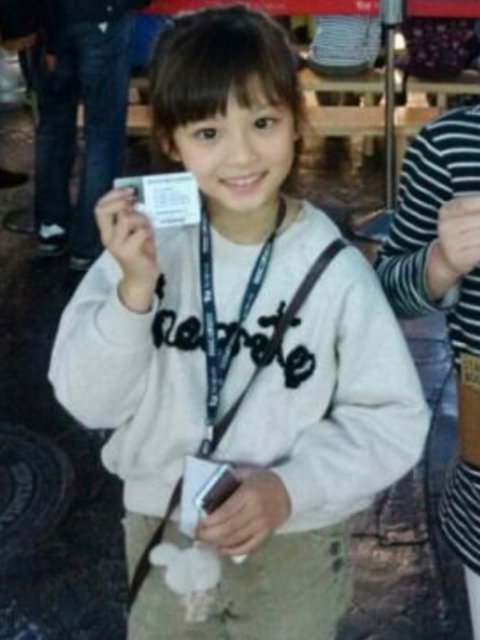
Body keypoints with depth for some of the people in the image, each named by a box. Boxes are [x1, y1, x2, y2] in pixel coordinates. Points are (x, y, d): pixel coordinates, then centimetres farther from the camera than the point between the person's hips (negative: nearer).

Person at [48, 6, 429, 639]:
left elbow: (393, 419, -12)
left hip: (293, 544, -1)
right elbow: (88, 401, -14)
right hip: (161, 533, 2)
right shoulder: (146, 244, -13)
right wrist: (134, 290, -28)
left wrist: (291, 487, -24)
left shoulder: (336, 271, -18)